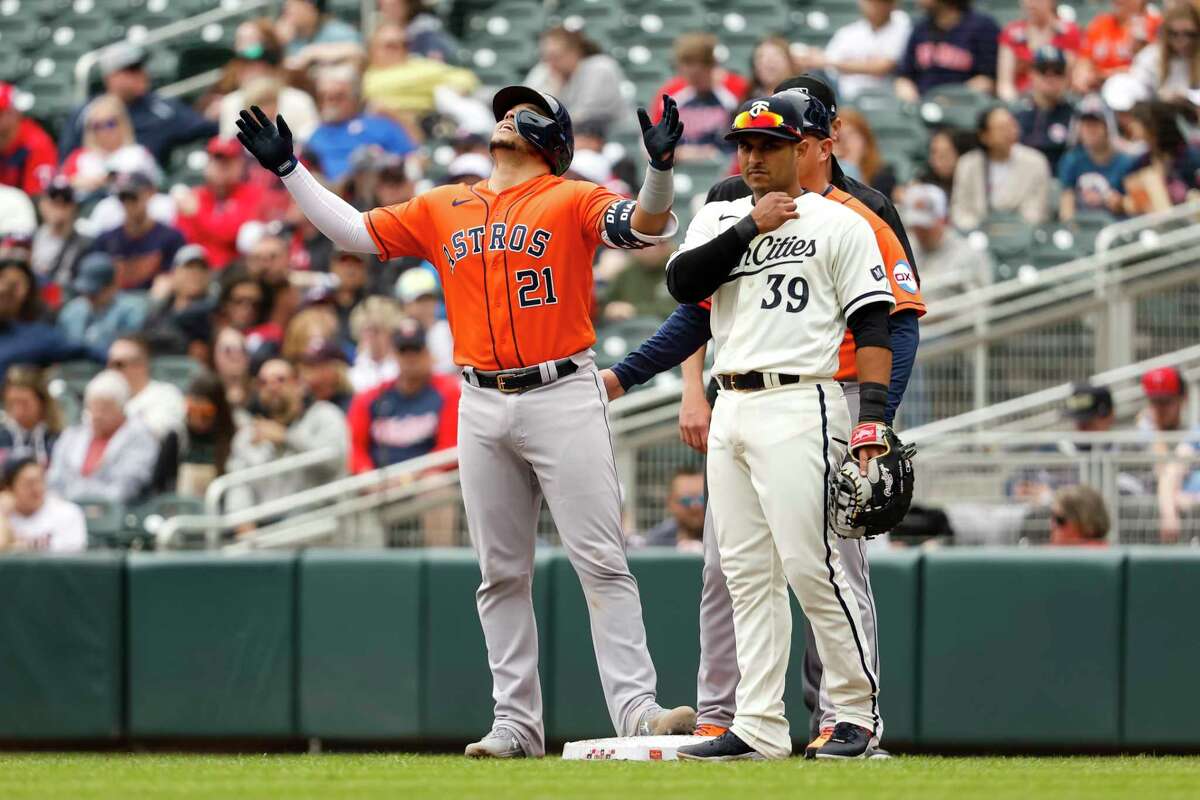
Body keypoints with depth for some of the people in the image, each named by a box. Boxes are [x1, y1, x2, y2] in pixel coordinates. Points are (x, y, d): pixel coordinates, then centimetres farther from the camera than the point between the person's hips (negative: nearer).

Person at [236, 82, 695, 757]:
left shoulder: (572, 200, 1)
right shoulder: (443, 210, 15)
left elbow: (645, 227, -15)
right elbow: (355, 231, 19)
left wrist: (660, 168, -34)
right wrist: (288, 169, 14)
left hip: (563, 396, -5)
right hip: (482, 407, 5)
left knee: (602, 562, -8)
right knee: (502, 574, 6)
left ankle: (637, 710, -11)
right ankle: (517, 723, 10)